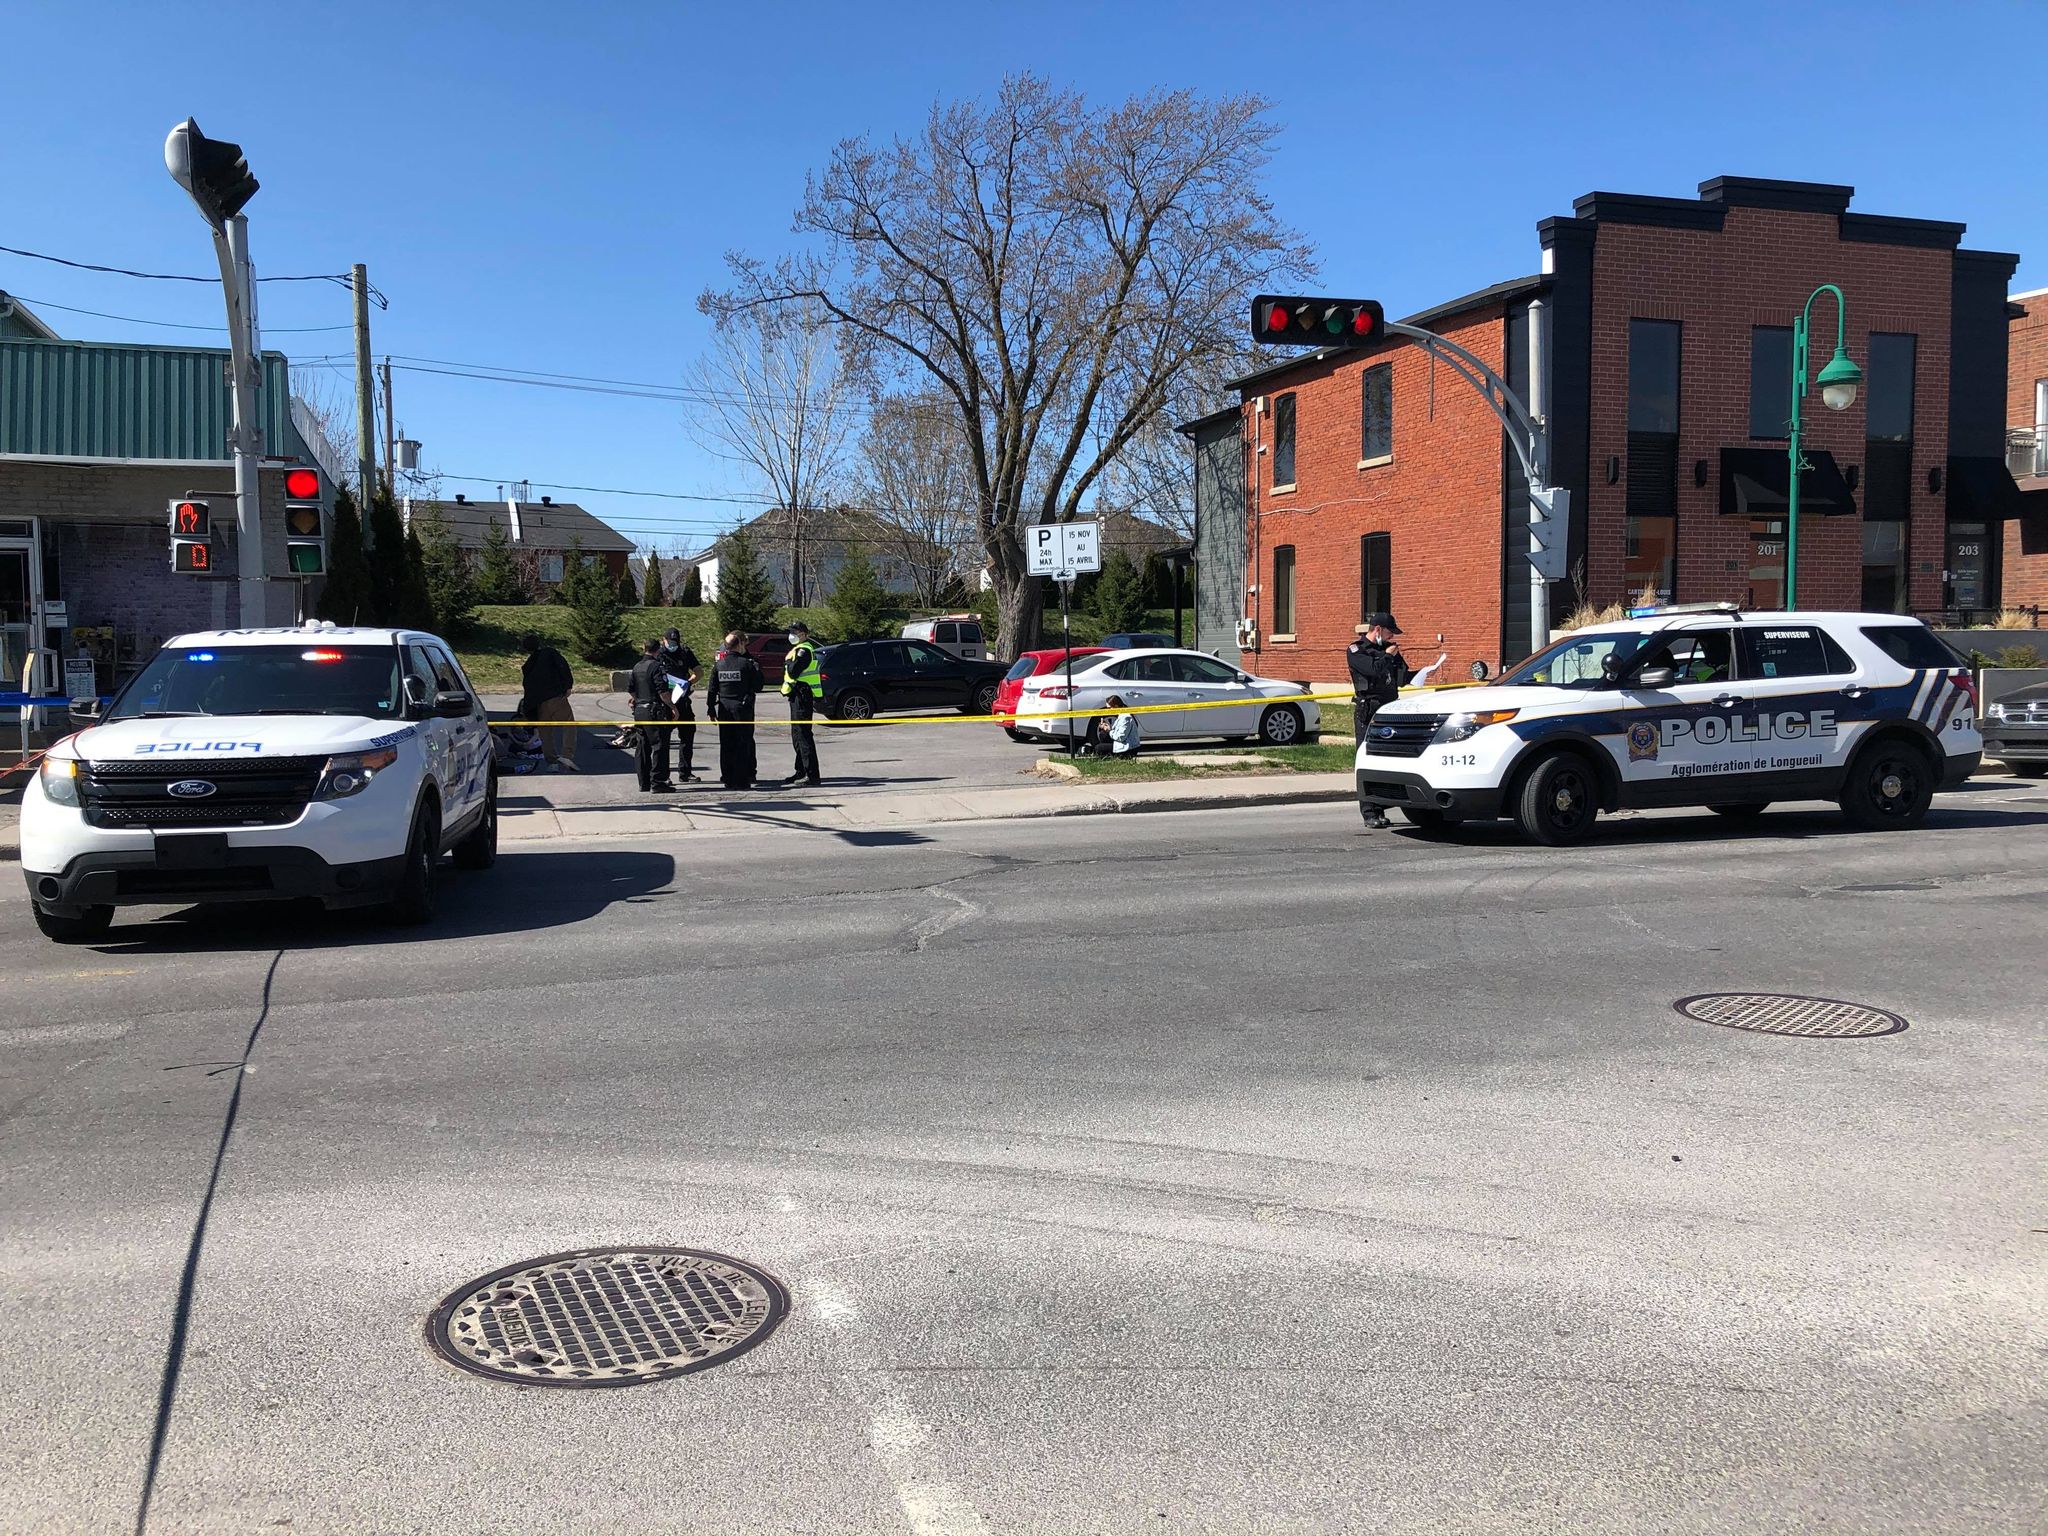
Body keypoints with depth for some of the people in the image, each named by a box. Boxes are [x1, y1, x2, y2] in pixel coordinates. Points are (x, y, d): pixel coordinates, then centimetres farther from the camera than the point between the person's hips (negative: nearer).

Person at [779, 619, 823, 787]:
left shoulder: (804, 651, -15)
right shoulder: (800, 650, 18)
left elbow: (793, 672, -23)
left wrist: (788, 662, -8)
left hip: (802, 696, -11)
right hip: (798, 696, 11)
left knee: (803, 735, -12)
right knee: (797, 734, 19)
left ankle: (813, 776, -14)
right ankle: (800, 770, 30)